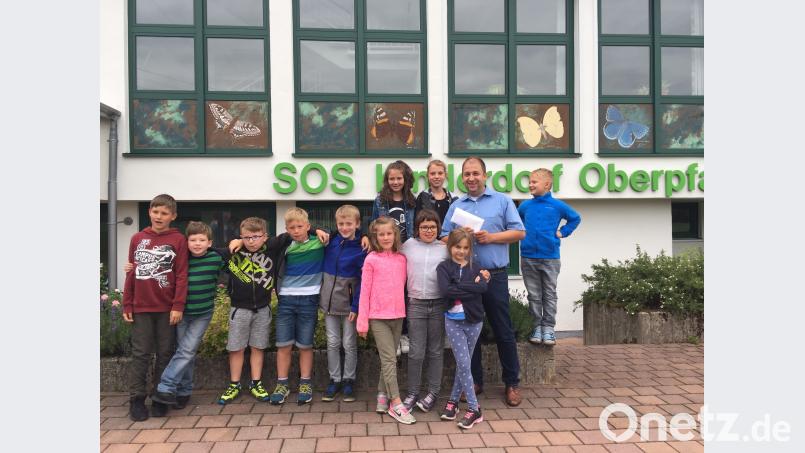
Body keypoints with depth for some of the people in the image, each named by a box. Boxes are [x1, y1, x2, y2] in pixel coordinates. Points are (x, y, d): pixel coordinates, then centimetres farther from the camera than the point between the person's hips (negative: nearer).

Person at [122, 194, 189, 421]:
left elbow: (182, 275, -5)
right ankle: (137, 399, 15)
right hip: (141, 308, 2)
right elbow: (131, 274, 10)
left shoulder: (178, 240, -2)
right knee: (140, 354, 6)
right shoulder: (137, 239, 7)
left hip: (167, 308, -2)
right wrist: (126, 305, 7)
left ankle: (160, 398, 17)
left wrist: (178, 306, -11)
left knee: (165, 353, 7)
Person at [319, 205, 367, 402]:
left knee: (349, 344, 8)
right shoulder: (331, 242, -1)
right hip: (329, 301, 4)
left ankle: (349, 380, 21)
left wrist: (356, 306, -16)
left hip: (349, 304, -4)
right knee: (332, 343, 11)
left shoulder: (361, 249, -12)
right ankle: (334, 379, 23)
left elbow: (363, 280, -12)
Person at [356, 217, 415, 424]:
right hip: (378, 316, -4)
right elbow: (365, 291, -4)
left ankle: (383, 396, 26)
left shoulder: (401, 259, 7)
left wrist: (403, 310, 2)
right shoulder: (371, 259, -4)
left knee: (389, 359, 12)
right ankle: (396, 404, -3)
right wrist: (362, 321, -5)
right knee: (389, 359, -7)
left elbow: (402, 286, 12)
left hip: (398, 315, 4)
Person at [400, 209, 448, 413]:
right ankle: (412, 393, 15)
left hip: (439, 304, 0)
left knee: (435, 351, 10)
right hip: (416, 304, 0)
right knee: (416, 352, 1)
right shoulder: (408, 245, 4)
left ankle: (433, 393, 21)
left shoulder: (445, 248, 4)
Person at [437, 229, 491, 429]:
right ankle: (474, 408, 4)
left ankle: (453, 400, 23)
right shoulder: (444, 267, -2)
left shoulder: (475, 267, 3)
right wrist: (471, 286, -16)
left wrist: (458, 288, -18)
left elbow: (483, 287, -16)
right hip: (453, 321, -2)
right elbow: (446, 290, -20)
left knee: (463, 363, 10)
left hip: (474, 321, 2)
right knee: (464, 364, -5)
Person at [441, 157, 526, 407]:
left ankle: (512, 383, 16)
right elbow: (444, 238, 10)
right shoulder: (456, 206, 13)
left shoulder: (502, 201, 4)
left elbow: (519, 232, 0)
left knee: (503, 331, 2)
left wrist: (491, 237, -12)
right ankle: (475, 381, 23)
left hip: (494, 276, -3)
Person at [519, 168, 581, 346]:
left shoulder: (558, 205, -4)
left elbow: (575, 218, 12)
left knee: (549, 295, 6)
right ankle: (537, 327, 17)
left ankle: (548, 328, 13)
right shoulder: (525, 205, 3)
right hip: (528, 258, 2)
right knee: (534, 296, 9)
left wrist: (562, 232, 3)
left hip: (550, 258, -2)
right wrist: (522, 232, 9)